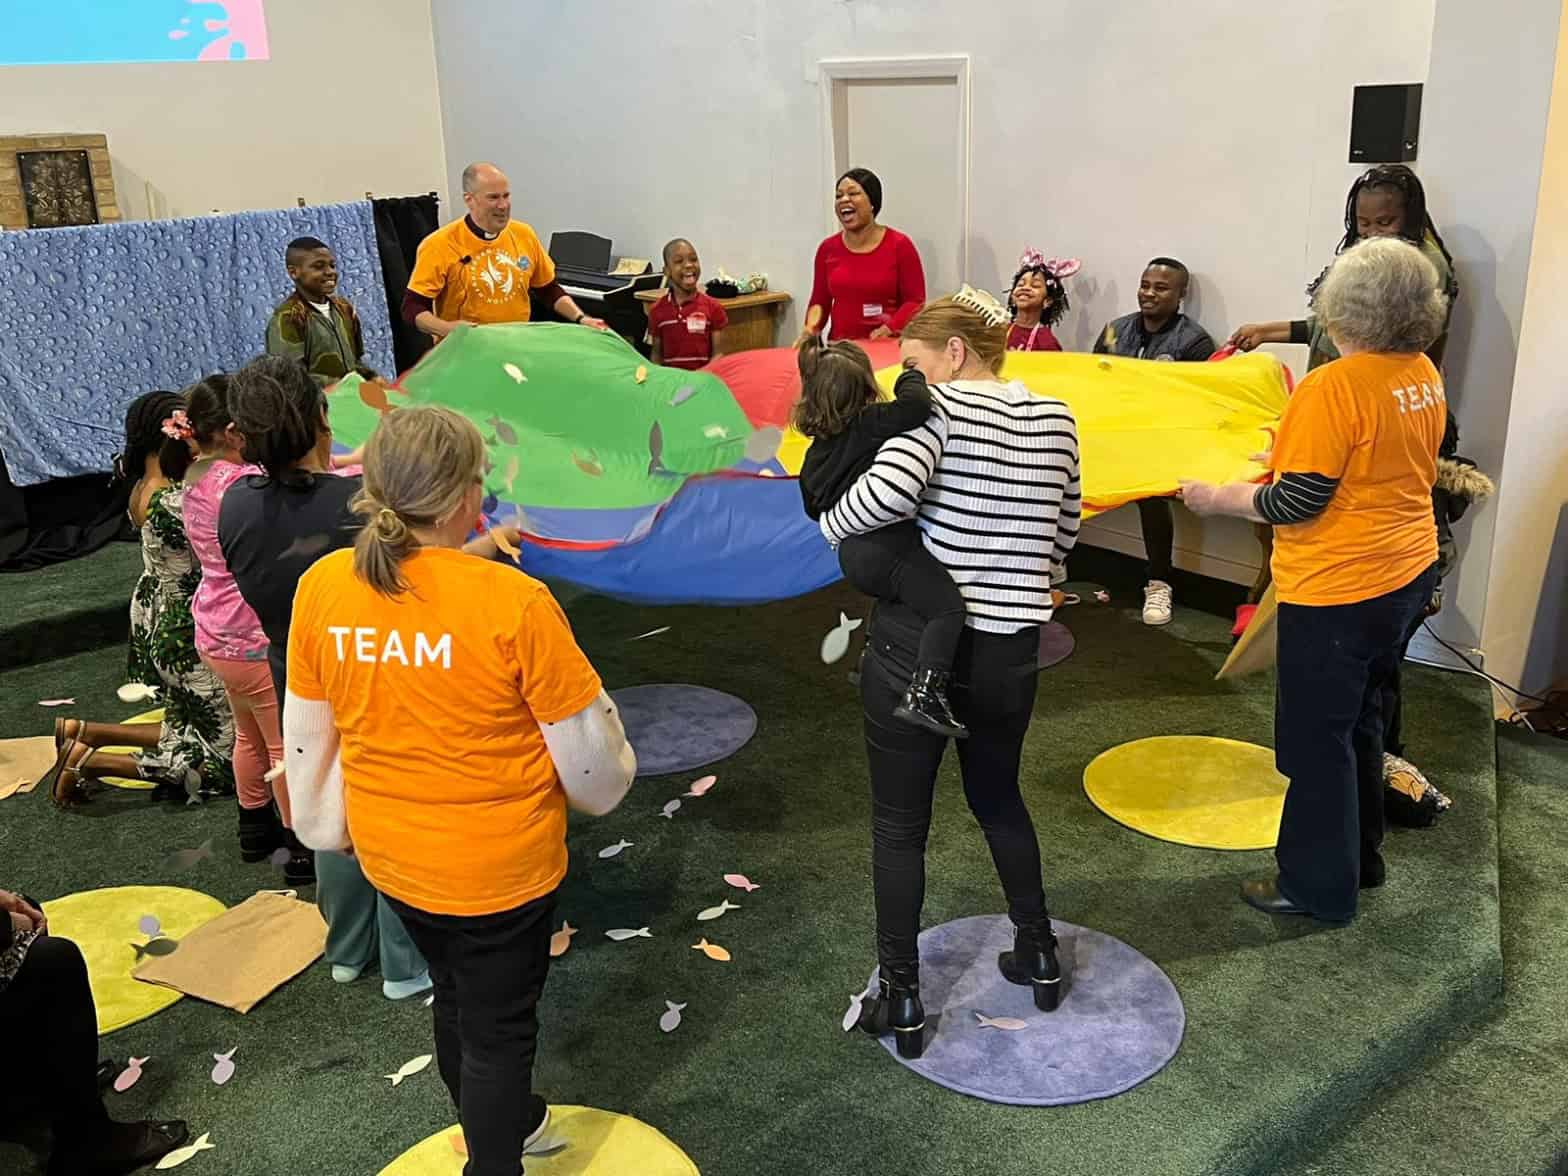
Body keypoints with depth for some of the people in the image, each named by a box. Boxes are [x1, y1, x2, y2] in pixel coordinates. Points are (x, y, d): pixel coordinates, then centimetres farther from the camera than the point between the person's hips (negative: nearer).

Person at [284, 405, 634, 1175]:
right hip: (500, 862, -5)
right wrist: (607, 781, 5)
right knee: (498, 1024, 16)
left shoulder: (322, 587, -12)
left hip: (391, 852, 6)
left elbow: (306, 737, 0)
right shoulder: (512, 601, -26)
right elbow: (584, 748, -17)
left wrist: (328, 823, 15)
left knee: (454, 995, 28)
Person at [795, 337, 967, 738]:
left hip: (852, 554, 9)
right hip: (886, 545, -9)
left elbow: (813, 506, 32)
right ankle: (924, 694, -32)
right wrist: (911, 377, -4)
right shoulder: (869, 424, -6)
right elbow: (917, 406, -24)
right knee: (948, 607, -17)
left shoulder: (817, 449, 19)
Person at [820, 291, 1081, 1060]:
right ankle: (1040, 955, 38)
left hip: (916, 644, -5)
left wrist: (831, 527, -10)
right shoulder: (1055, 420, 7)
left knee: (899, 823, 10)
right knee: (998, 799, 27)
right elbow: (1064, 532, 13)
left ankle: (901, 1000, 18)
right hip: (1010, 650, 6)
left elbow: (887, 490, -28)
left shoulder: (937, 409, -11)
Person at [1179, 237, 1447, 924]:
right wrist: (1294, 450, 21)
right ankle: (1360, 855, 38)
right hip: (1408, 576, 9)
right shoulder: (1424, 376, 3)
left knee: (1316, 738, 6)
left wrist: (1217, 499, -9)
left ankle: (1319, 886, 19)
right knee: (1359, 720, 23)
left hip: (1338, 590, -8)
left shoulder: (1333, 389, -22)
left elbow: (1297, 502, -22)